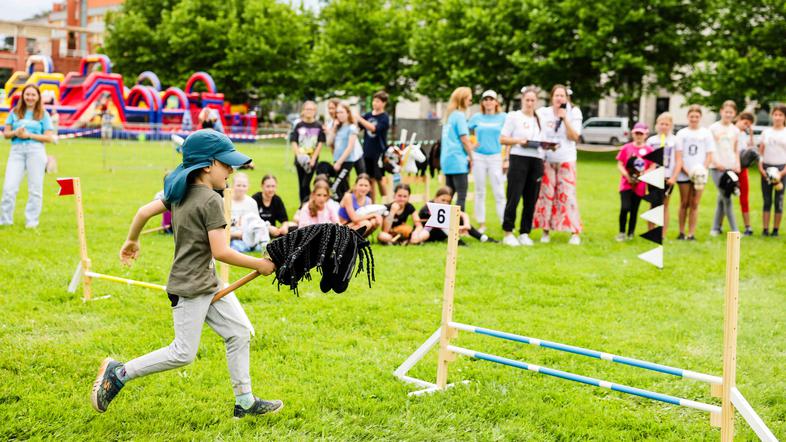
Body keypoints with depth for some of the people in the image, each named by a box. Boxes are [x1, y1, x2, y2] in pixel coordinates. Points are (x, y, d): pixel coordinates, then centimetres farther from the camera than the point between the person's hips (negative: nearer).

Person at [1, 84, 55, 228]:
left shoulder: (43, 115, 8)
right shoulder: (15, 112, 15)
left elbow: (49, 137, 0)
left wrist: (29, 135, -10)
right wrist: (15, 133, -9)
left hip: (36, 150, -1)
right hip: (16, 150, 2)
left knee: (35, 188, 0)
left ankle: (32, 220, 8)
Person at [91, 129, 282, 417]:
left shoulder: (180, 193, 7)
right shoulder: (211, 200, -19)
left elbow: (144, 211, 13)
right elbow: (220, 252, -22)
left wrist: (132, 240, 30)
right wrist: (259, 264, -12)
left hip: (209, 284, 10)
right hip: (190, 288, -10)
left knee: (240, 332, 10)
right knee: (183, 353, -2)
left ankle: (244, 402, 16)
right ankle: (118, 373, 9)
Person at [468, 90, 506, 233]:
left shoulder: (503, 117, 3)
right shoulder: (477, 117, 7)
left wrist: (506, 159, -1)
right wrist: (470, 146, 0)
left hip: (495, 156, -2)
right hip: (478, 156, 2)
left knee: (499, 192, -7)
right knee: (480, 191, 6)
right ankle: (481, 224, 13)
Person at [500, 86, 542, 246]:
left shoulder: (539, 119, 18)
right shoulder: (513, 116, 5)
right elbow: (503, 139, 1)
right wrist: (519, 141, -14)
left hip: (536, 161, 5)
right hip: (519, 159, -4)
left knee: (531, 200, 4)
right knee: (514, 198, -8)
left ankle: (524, 233, 12)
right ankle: (508, 233, 0)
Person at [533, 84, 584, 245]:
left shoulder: (573, 113, 1)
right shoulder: (542, 113, 5)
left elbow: (574, 137, -8)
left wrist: (565, 118, -14)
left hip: (566, 159, -1)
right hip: (546, 159, 1)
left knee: (568, 194, -6)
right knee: (546, 193, 0)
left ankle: (575, 233, -3)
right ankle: (545, 230, 8)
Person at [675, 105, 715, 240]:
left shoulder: (706, 133, 8)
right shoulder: (682, 133, 6)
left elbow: (709, 156, 5)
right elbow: (678, 156, 1)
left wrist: (702, 170, -10)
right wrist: (687, 171, -11)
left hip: (699, 174, 0)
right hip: (684, 174, 0)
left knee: (694, 204, 0)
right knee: (684, 203, 3)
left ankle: (691, 233, 2)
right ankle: (681, 232, 9)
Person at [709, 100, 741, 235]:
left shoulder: (735, 130, 13)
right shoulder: (714, 128, 1)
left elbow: (736, 150, 17)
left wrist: (737, 164, 2)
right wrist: (716, 162, -13)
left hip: (730, 167, 4)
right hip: (717, 167, -4)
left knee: (722, 198, 6)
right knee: (726, 197, -10)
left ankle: (716, 227, 16)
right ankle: (734, 229, -7)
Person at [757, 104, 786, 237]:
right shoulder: (766, 132, 9)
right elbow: (760, 152, 9)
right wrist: (760, 168, -4)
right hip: (766, 168, 2)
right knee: (767, 200, 3)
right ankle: (765, 229, 4)